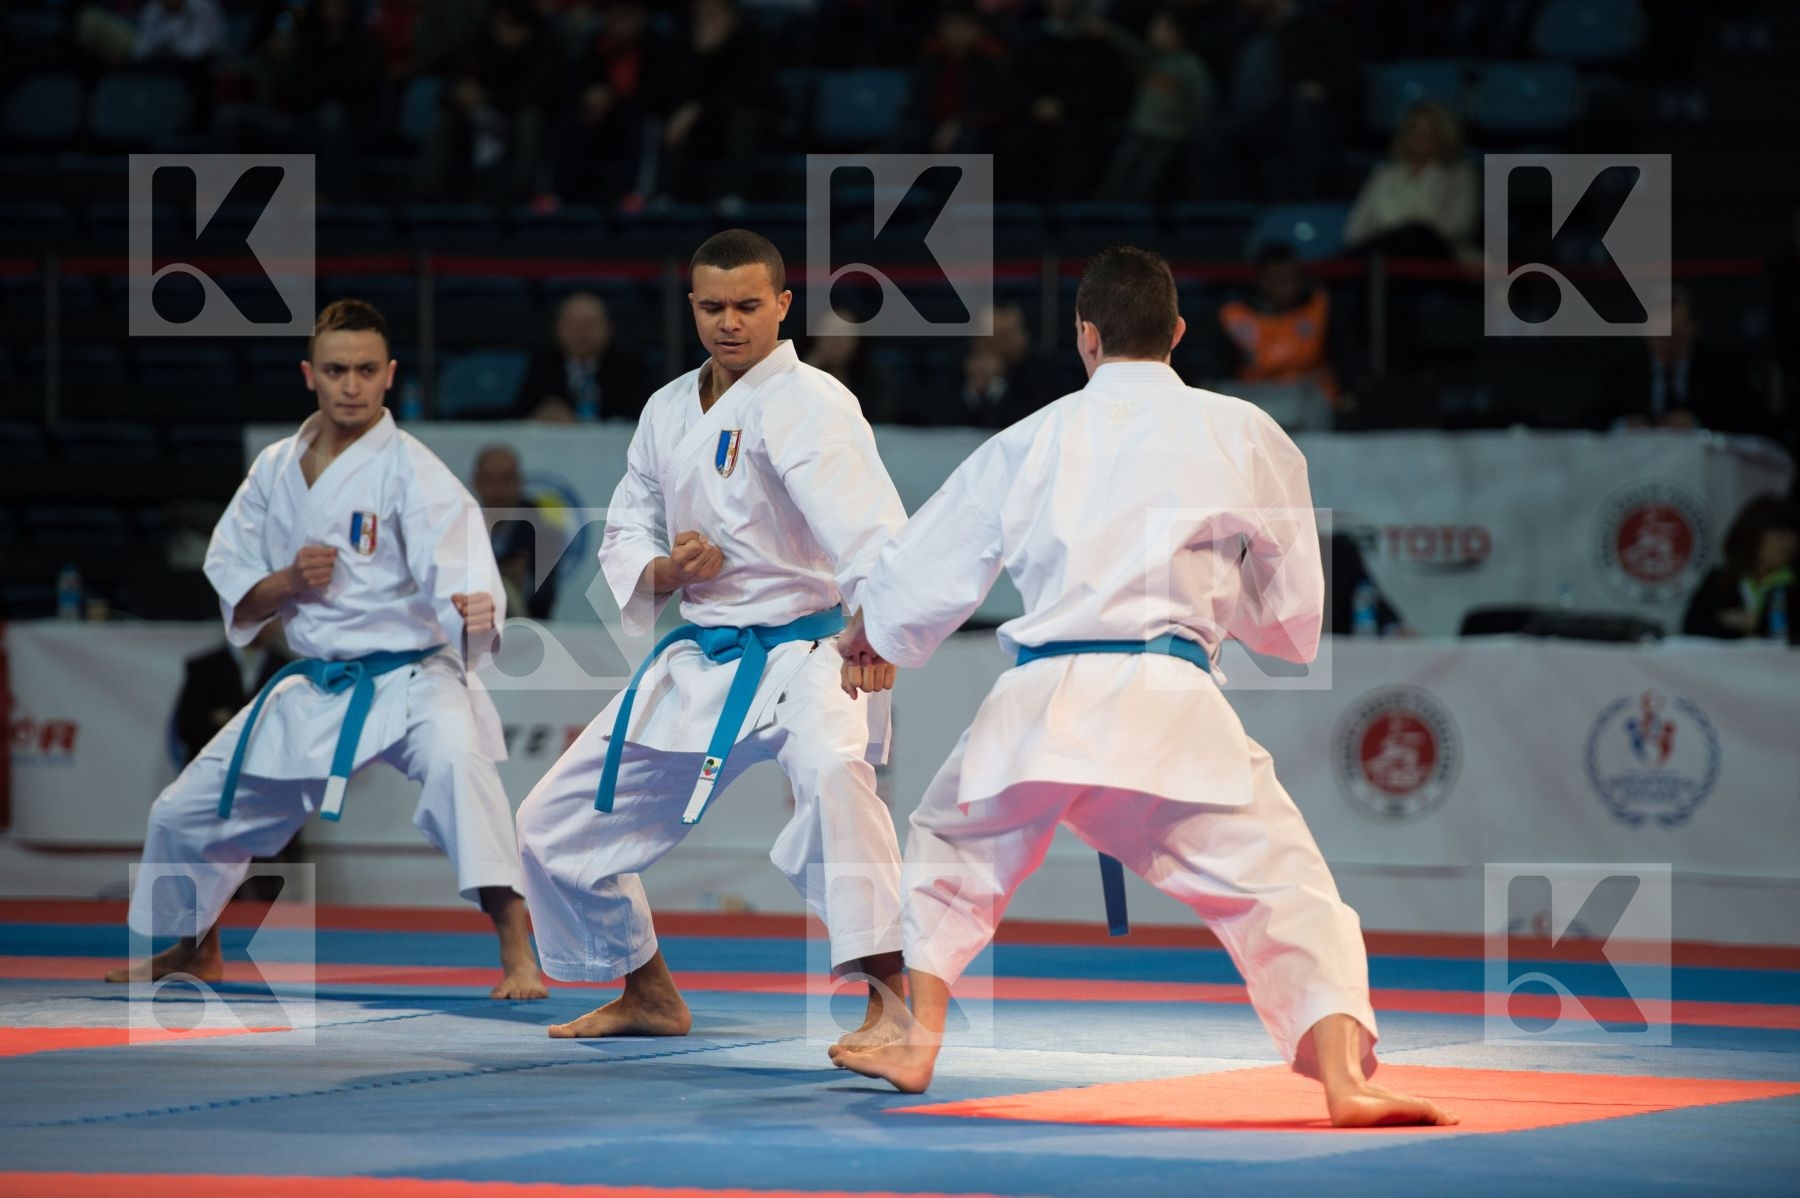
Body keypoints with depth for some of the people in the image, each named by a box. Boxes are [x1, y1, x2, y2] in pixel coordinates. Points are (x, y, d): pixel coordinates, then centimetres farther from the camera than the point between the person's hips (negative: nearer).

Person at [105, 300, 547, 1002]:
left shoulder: (411, 472, -15)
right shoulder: (276, 470, 3)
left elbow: (454, 572, -29)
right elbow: (234, 595, 8)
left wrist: (474, 613, -52)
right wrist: (287, 583, -13)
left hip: (409, 678, -6)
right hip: (314, 691, 6)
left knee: (457, 762, -39)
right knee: (186, 812, 15)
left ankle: (515, 950, -41)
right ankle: (192, 949, 45)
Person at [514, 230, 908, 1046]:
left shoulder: (808, 403, -15)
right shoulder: (668, 413, 9)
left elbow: (864, 520, -31)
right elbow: (624, 535, 16)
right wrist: (664, 570, -9)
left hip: (806, 651, -8)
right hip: (700, 661, 8)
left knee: (832, 773, -41)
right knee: (557, 827, 13)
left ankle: (889, 1001, -41)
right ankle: (648, 997, 35)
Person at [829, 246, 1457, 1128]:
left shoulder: (1031, 440, 13)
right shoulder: (1241, 435, 8)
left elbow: (919, 577, 20)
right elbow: (1290, 618, 14)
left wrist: (866, 640, 41)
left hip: (1041, 699, 2)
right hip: (1169, 703, -2)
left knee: (951, 849, 29)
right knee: (1282, 887, -1)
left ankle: (916, 1045, 25)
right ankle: (1343, 1079, -19)